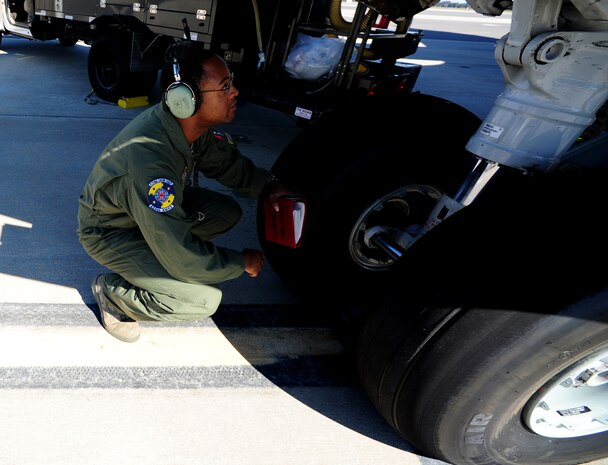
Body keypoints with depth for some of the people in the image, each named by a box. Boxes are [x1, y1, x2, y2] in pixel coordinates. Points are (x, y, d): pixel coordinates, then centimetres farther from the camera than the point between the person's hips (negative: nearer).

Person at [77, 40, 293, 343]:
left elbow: (225, 160, 6)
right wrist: (243, 263, -18)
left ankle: (152, 260, 10)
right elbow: (184, 260, -33)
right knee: (205, 299, -20)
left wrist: (267, 185, -11)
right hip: (109, 232, -8)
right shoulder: (151, 160, -40)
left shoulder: (190, 124, -16)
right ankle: (113, 292, 3)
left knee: (228, 213, -2)